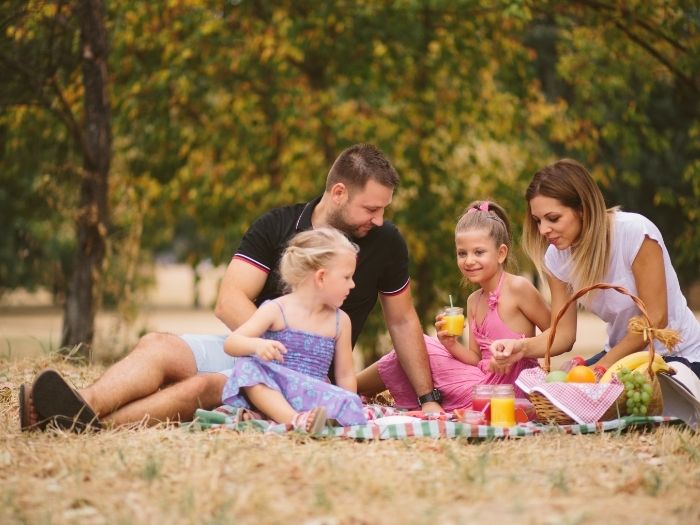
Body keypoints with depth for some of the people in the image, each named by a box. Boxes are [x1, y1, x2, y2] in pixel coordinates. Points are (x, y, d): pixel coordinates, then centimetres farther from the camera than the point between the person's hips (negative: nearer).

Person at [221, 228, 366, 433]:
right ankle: (294, 420, -49)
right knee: (247, 367, -33)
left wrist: (349, 407, 3)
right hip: (270, 394, -2)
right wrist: (256, 345, -29)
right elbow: (230, 343, -9)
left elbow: (345, 374, 16)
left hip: (313, 396, 2)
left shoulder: (340, 321, 11)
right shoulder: (276, 310, -1)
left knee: (350, 405, -28)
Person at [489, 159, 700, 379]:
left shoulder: (635, 233, -24)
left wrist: (600, 369, -17)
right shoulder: (556, 256, -7)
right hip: (621, 353, 5)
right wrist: (523, 347, -27)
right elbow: (563, 332, -7)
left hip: (675, 355, -5)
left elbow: (655, 319, -20)